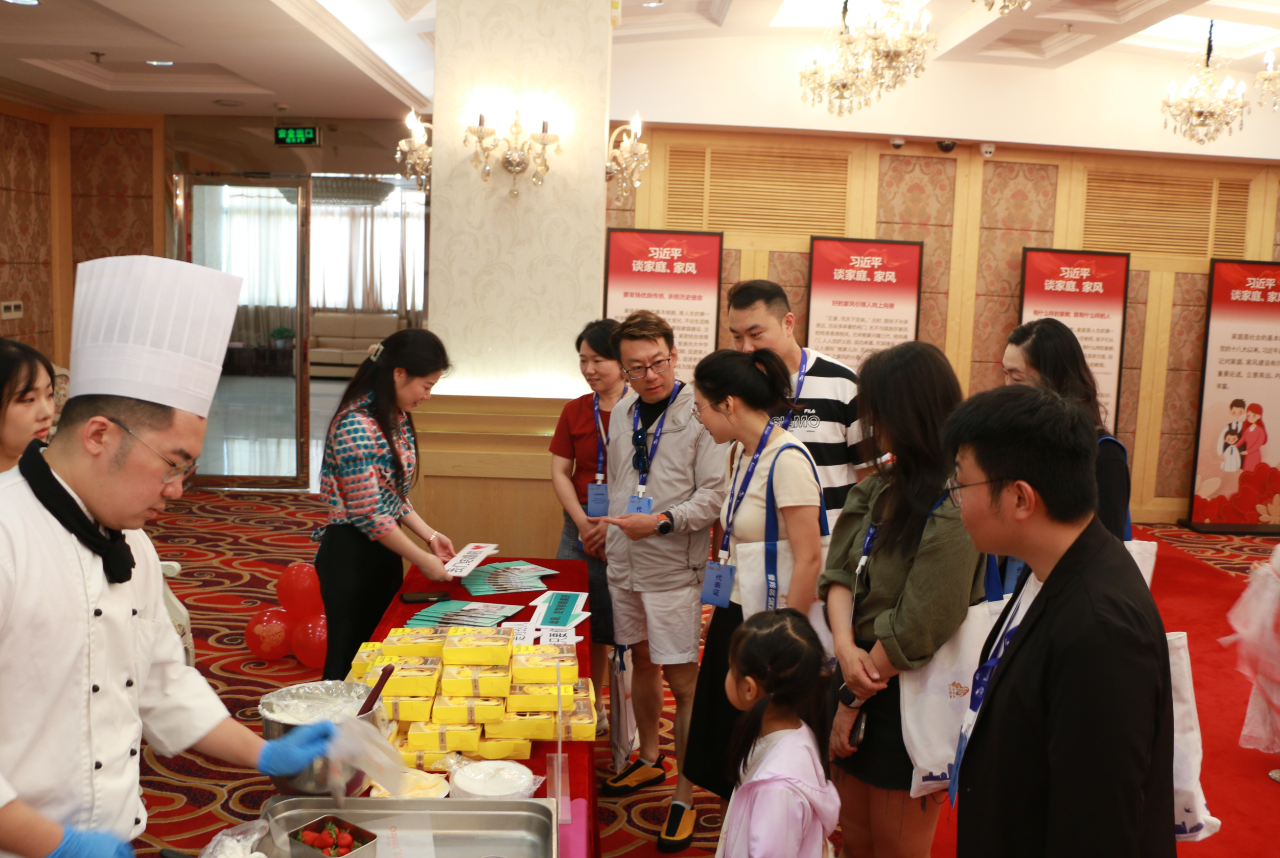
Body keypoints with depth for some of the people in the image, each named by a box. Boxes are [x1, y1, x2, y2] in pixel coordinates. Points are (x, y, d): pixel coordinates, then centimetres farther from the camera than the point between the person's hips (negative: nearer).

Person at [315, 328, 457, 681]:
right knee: (349, 659, 4)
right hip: (351, 554, -9)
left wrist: (430, 535, 4)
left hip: (385, 549, 9)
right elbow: (368, 514, -23)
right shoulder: (356, 427, -24)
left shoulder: (398, 417, 4)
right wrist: (423, 560, -16)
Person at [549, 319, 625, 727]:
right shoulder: (574, 411, 8)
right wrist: (584, 523, -5)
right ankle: (592, 709, 26)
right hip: (581, 528, 4)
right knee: (586, 624, 10)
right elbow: (560, 471, 7)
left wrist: (614, 523, -16)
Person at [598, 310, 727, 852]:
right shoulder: (623, 410, 8)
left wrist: (662, 521, -25)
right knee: (643, 663, 20)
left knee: (682, 682, -1)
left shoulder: (700, 414, -14)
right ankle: (649, 760, 40)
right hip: (625, 566, 7)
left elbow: (715, 494, -16)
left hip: (674, 572, -6)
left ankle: (685, 798, 12)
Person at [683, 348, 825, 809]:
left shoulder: (786, 459, -20)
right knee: (719, 746, 15)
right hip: (736, 613, 9)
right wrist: (718, 603, 16)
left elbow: (809, 558, -22)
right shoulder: (738, 452, 7)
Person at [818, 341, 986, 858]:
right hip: (859, 676, 7)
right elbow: (838, 572, 2)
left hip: (906, 697, -7)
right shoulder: (878, 489, 2)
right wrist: (845, 645, -16)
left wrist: (852, 703, -11)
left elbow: (914, 631, -23)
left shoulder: (952, 516, -23)